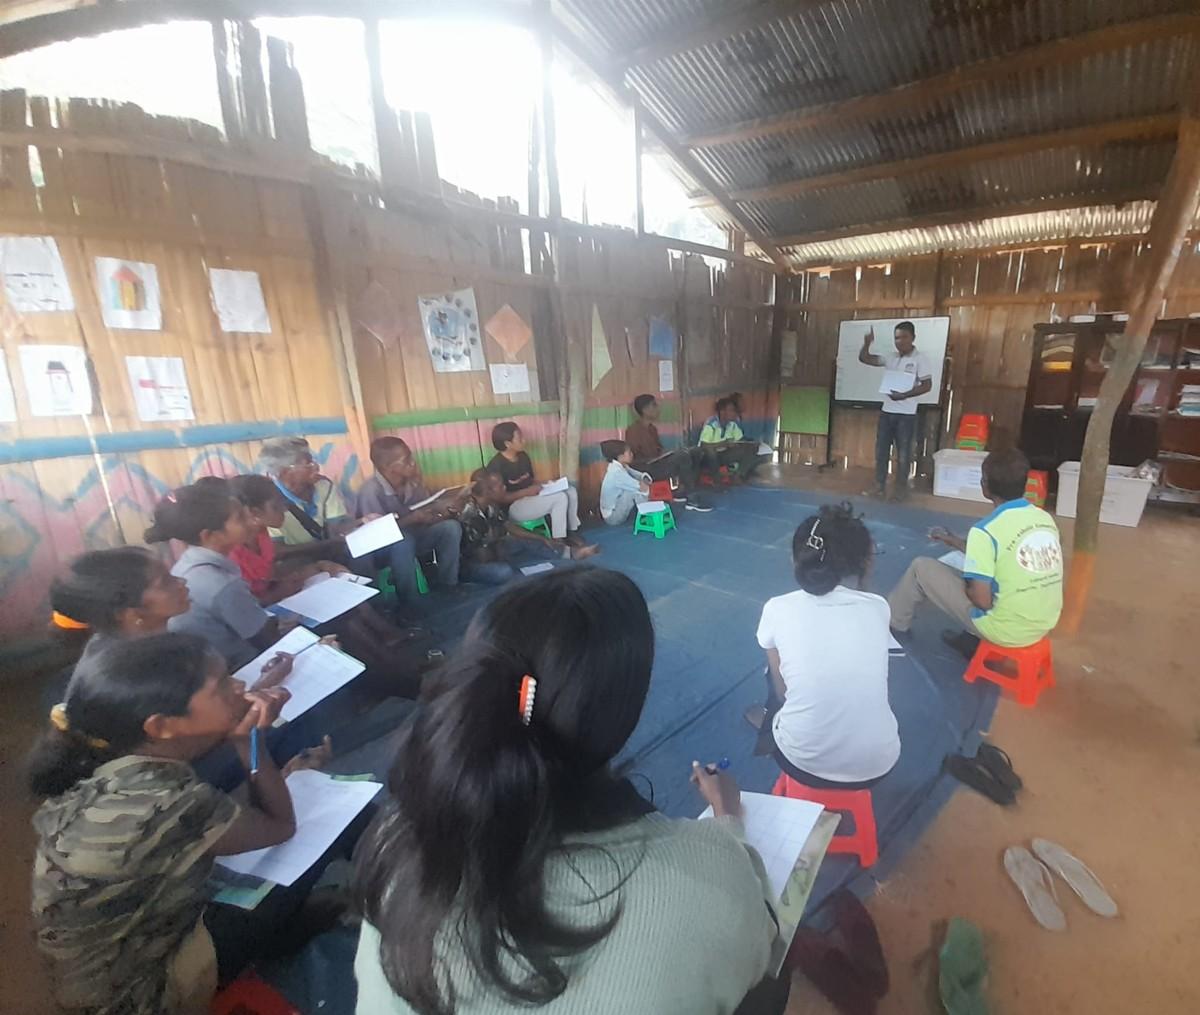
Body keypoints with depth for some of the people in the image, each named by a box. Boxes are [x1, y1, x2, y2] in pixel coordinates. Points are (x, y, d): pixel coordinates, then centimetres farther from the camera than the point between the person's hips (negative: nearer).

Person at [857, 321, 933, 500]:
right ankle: (879, 486, 19)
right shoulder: (890, 358, 8)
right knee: (881, 451, 9)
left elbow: (927, 385, -10)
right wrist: (867, 343, -10)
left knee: (903, 454, 3)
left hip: (906, 414, -5)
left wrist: (905, 395, -22)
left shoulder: (919, 359, -6)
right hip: (887, 411, 5)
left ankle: (900, 488, 14)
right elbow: (864, 358, 8)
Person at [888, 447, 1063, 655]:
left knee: (921, 567, 5)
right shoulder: (1045, 518, 0)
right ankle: (971, 639, 31)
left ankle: (894, 621, 27)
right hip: (1044, 624, 7)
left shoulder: (986, 530, -22)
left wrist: (967, 587, 0)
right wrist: (956, 542, 21)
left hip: (1005, 629, -7)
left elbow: (982, 601, -23)